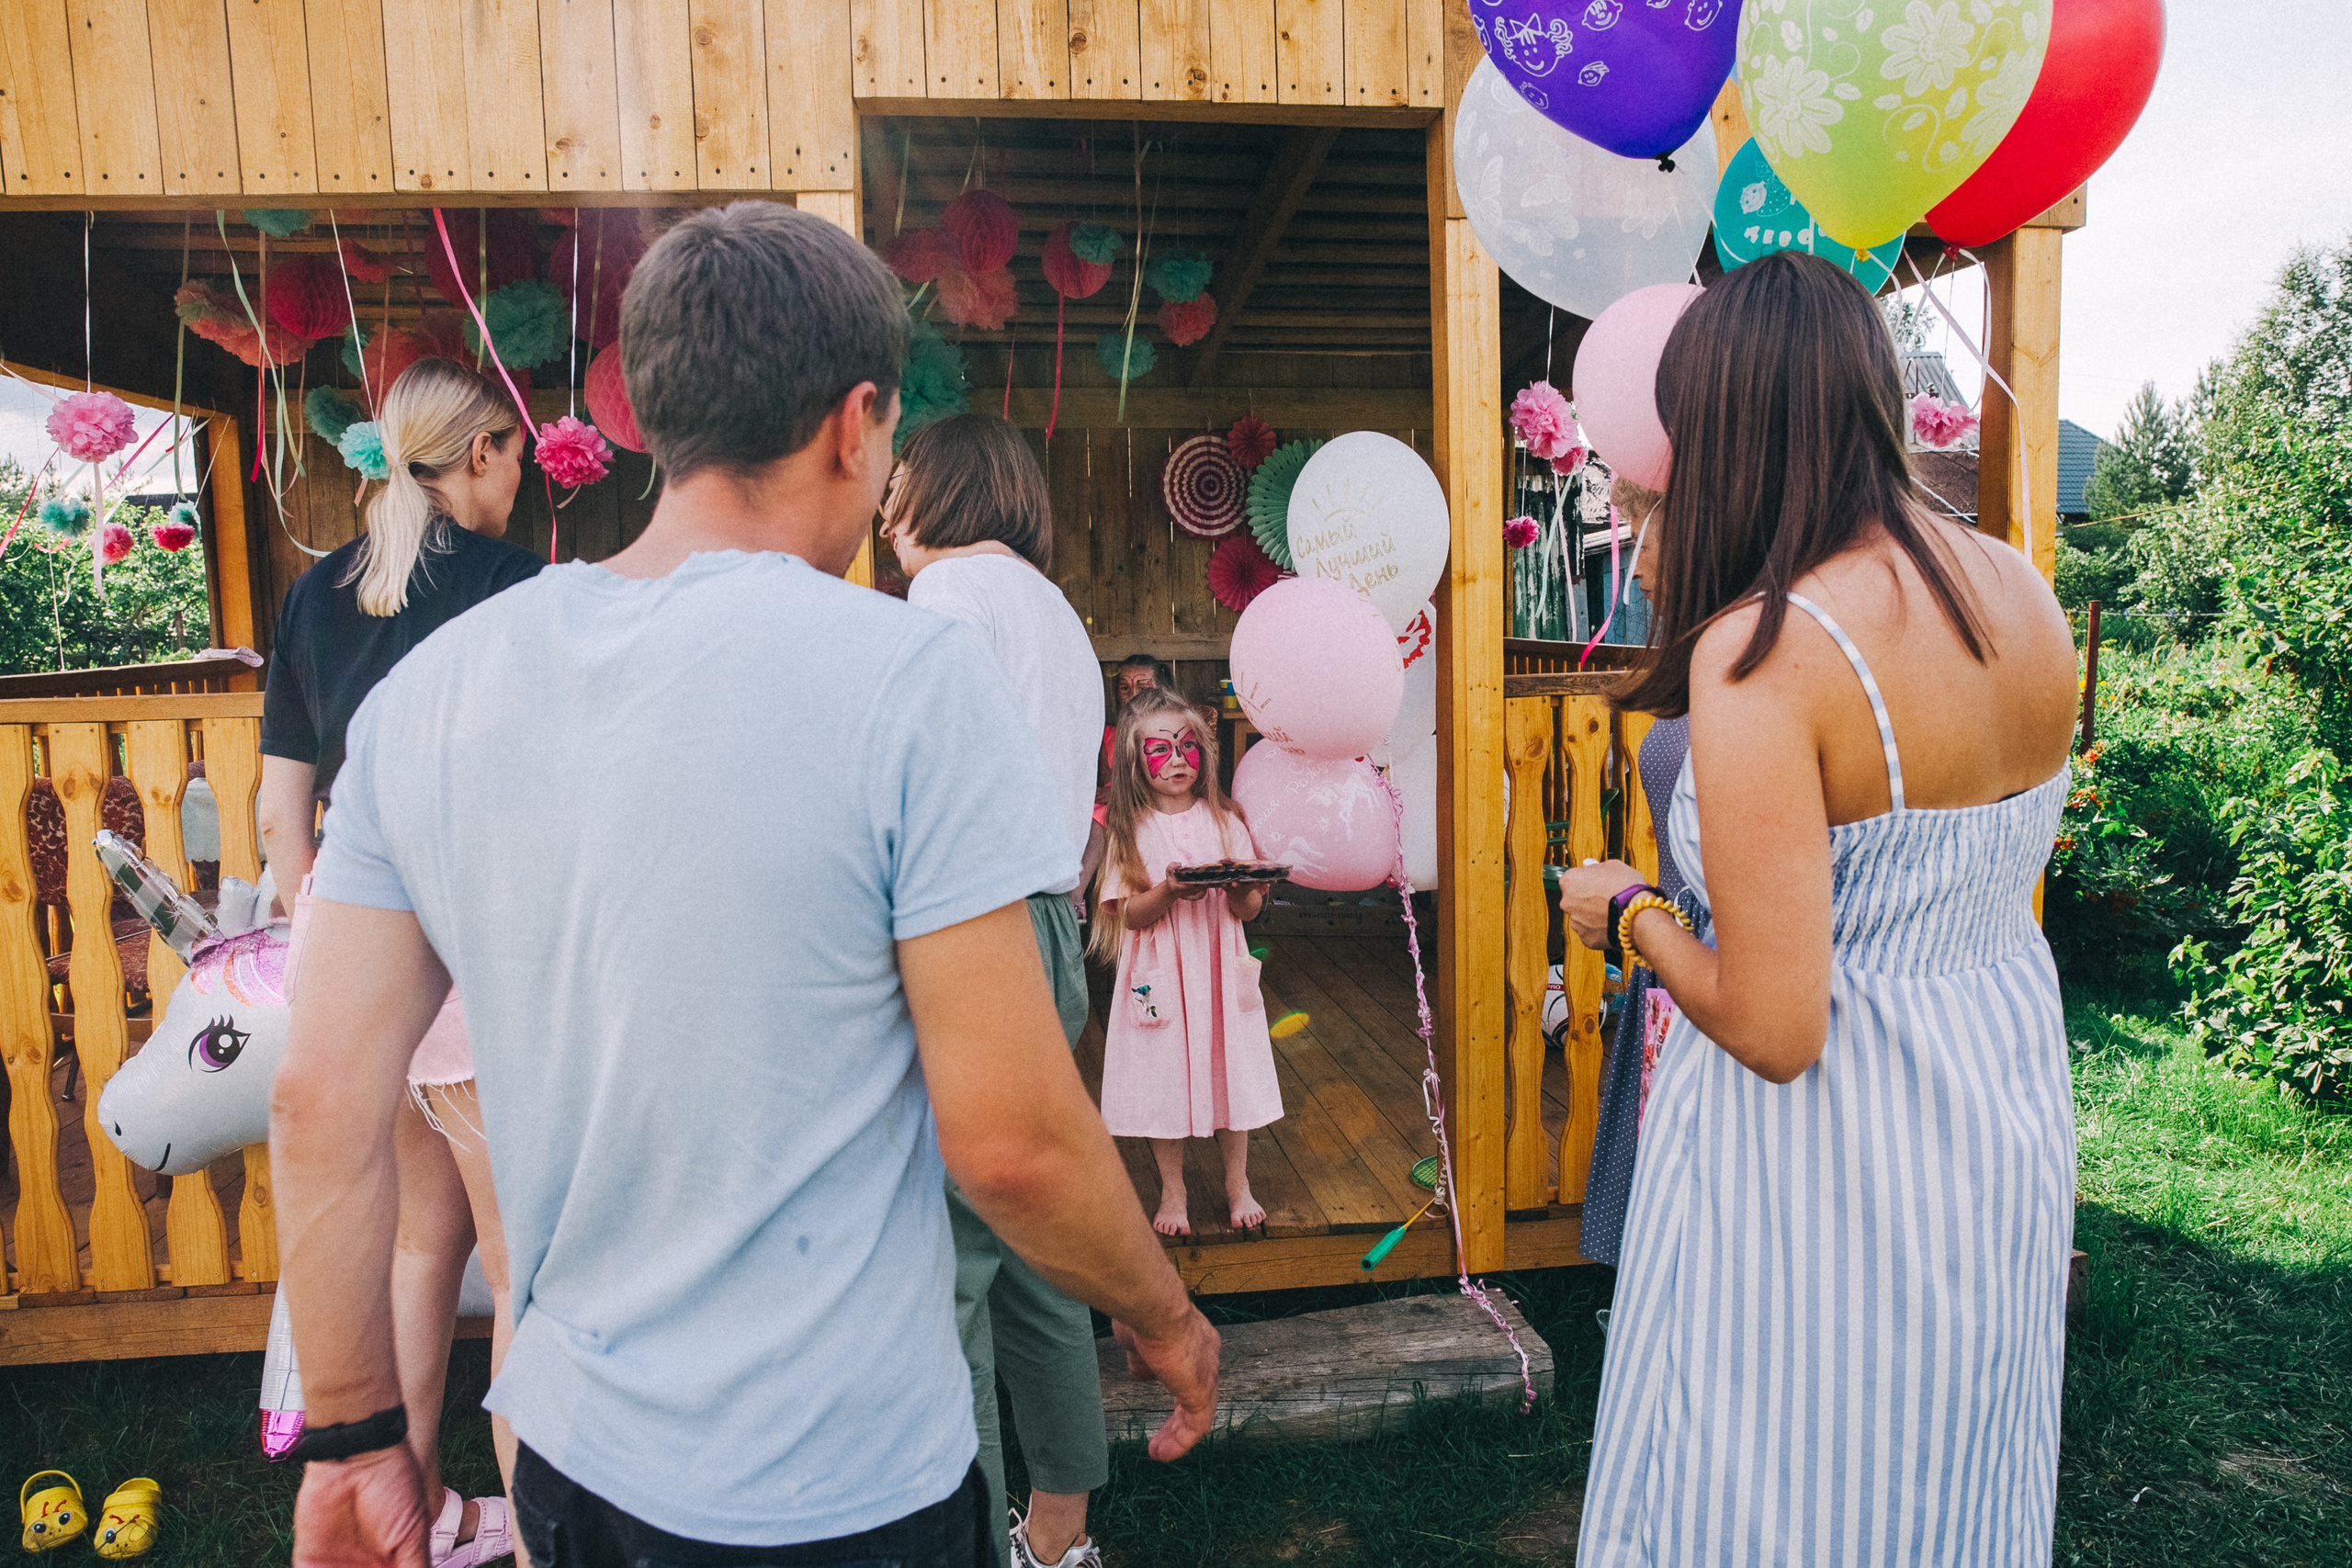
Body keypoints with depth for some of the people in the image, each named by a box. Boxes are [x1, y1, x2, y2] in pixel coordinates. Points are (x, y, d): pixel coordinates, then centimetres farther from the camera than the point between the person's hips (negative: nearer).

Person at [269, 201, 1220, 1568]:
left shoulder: (427, 688, -4)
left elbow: (321, 1102, -1)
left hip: (569, 1458, 5)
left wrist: (354, 1434, 10)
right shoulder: (910, 675, -20)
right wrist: (1168, 1323, -1)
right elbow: (1011, 1140, -20)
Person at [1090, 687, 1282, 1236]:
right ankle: (1172, 1192, 25)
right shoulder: (1132, 830, -3)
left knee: (1228, 1069, 9)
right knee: (1164, 1078, 6)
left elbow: (1248, 910, 2)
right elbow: (1130, 915, -8)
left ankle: (1238, 1184, 29)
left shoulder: (1225, 821, 2)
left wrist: (1242, 888, -20)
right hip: (1160, 975, -1)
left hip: (1221, 971, 2)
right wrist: (1169, 891, -26)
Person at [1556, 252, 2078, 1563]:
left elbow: (1774, 1030, -27)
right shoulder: (2026, 594, -3)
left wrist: (1628, 914, -7)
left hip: (1823, 1150, -7)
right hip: (2011, 1100, 8)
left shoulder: (1761, 651, -26)